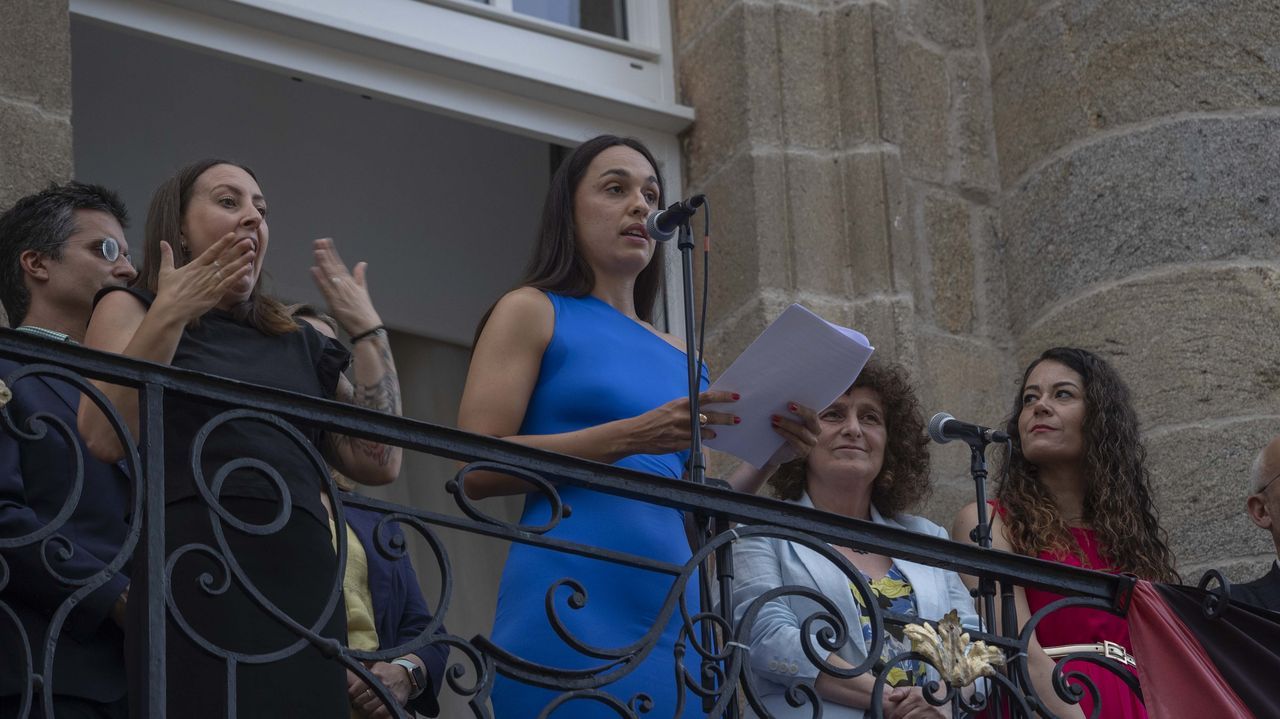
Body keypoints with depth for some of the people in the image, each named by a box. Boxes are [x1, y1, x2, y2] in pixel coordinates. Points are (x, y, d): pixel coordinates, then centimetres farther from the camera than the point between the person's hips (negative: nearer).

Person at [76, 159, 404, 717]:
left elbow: (378, 462, 12)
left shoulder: (297, 342, 24)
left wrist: (367, 330, 12)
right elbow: (104, 438, -6)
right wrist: (168, 317, -11)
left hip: (304, 592, 5)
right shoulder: (131, 309, 12)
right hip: (196, 584, -4)